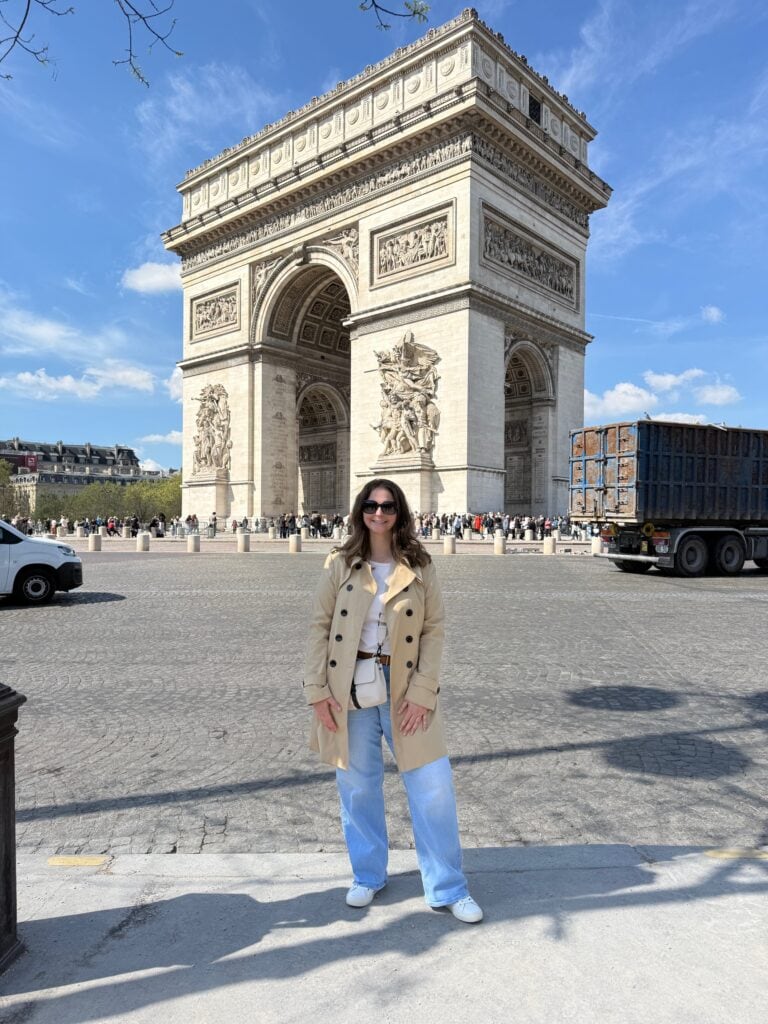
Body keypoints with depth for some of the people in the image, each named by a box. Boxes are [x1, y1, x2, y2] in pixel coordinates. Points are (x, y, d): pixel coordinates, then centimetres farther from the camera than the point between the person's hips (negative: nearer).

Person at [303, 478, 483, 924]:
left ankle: (449, 889, 22)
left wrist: (422, 692, -10)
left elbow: (434, 629, -2)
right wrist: (317, 690, -5)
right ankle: (367, 876, 36)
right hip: (349, 686, 1)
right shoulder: (341, 565, 1)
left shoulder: (420, 567, 0)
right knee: (358, 786, 12)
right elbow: (320, 627, 1)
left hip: (404, 687, 0)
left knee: (434, 787, 2)